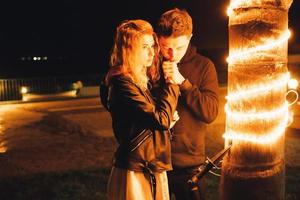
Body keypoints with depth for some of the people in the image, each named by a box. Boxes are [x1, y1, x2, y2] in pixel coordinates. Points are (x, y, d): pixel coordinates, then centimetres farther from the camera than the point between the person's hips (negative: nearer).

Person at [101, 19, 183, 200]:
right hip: (135, 175, -8)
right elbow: (161, 119, -22)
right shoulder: (122, 83, -17)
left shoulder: (143, 81, 11)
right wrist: (172, 83, -12)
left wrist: (168, 119, -1)